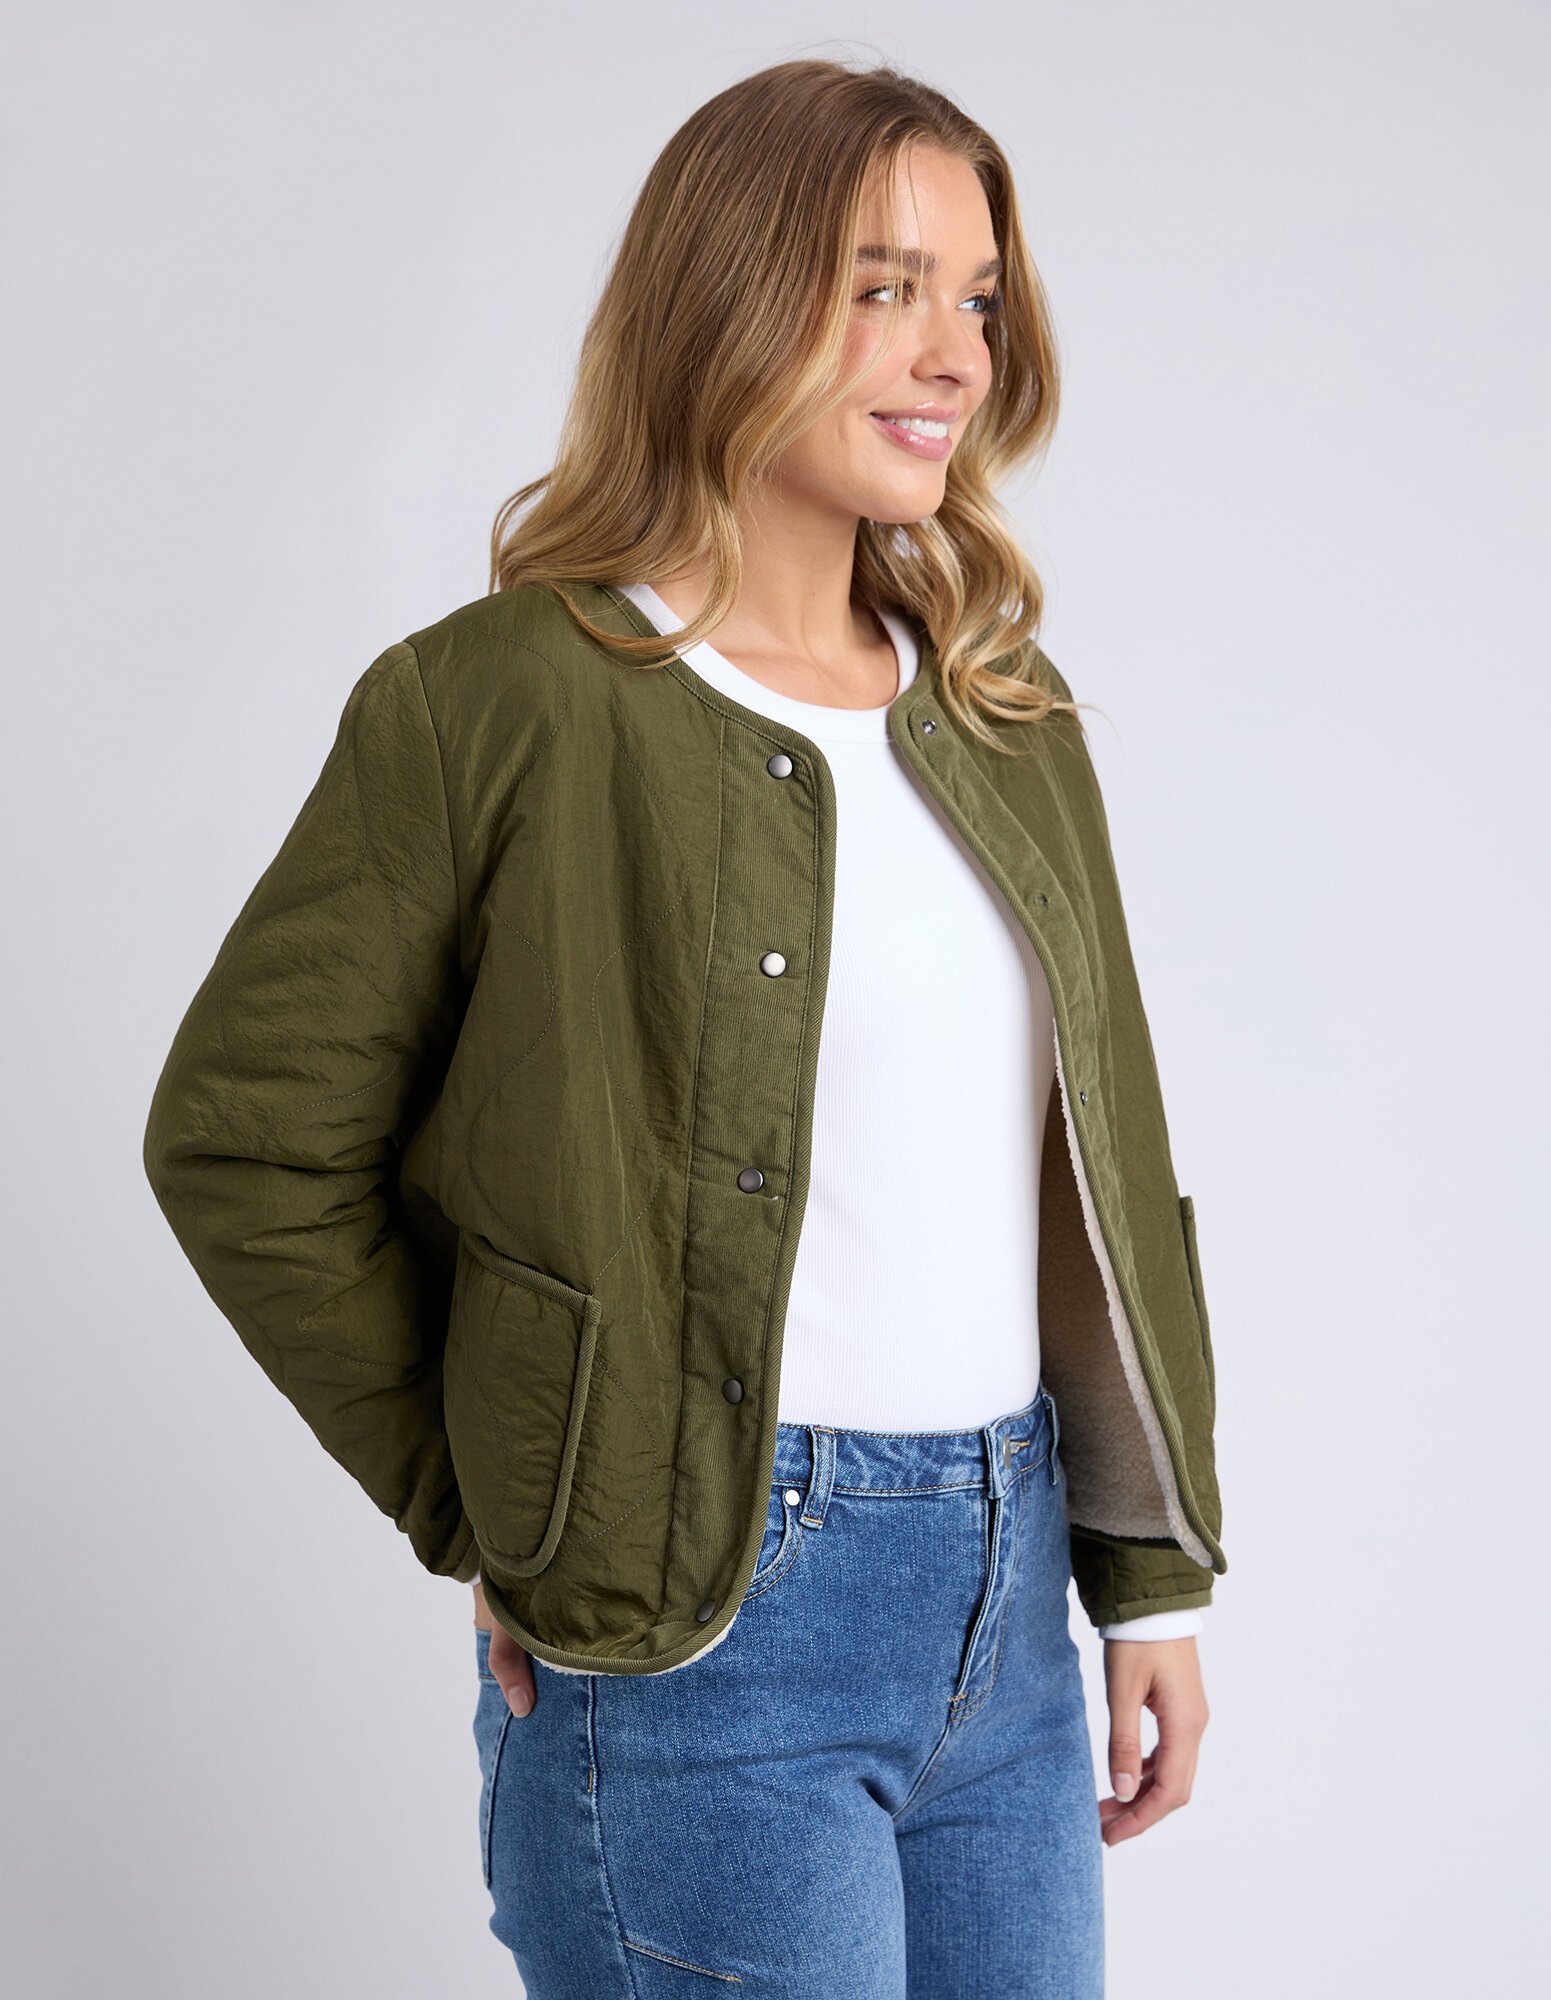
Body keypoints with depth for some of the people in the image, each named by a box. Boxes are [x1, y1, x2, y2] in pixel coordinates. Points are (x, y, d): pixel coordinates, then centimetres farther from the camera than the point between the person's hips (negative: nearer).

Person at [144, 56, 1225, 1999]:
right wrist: (487, 1517, -4)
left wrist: (1152, 1575, 11)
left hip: (1004, 1606, 6)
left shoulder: (1003, 714, 9)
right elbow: (242, 1139, -7)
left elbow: (1106, 1159, 13)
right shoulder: (499, 699, -10)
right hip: (700, 1622, -6)